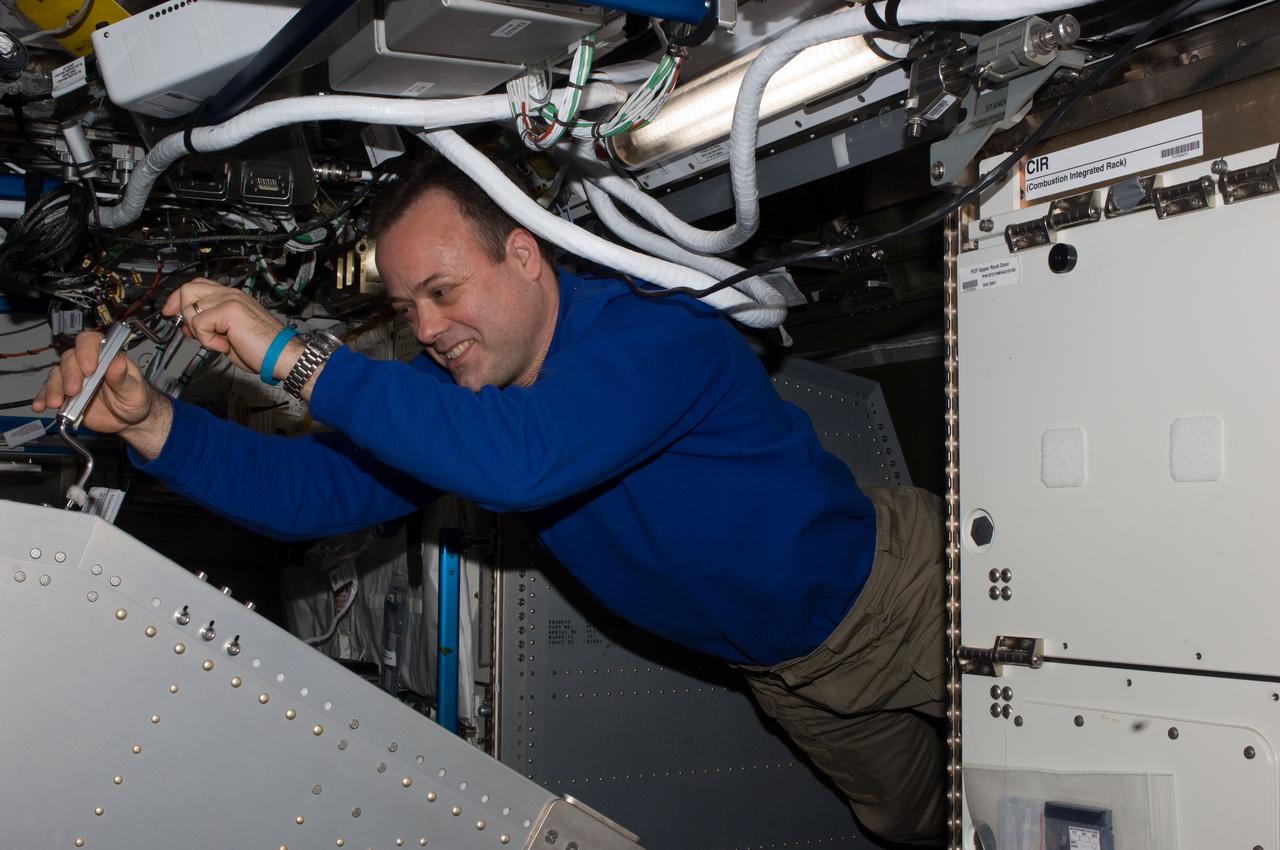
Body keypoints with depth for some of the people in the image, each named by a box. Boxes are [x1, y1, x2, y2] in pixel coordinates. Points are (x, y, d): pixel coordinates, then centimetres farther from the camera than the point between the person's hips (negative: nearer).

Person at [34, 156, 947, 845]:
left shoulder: (654, 336, -37)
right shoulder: (452, 387, -12)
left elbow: (519, 457, -53)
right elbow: (315, 489, -15)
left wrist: (293, 356, -50)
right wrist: (148, 421, -30)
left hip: (898, 577, -6)